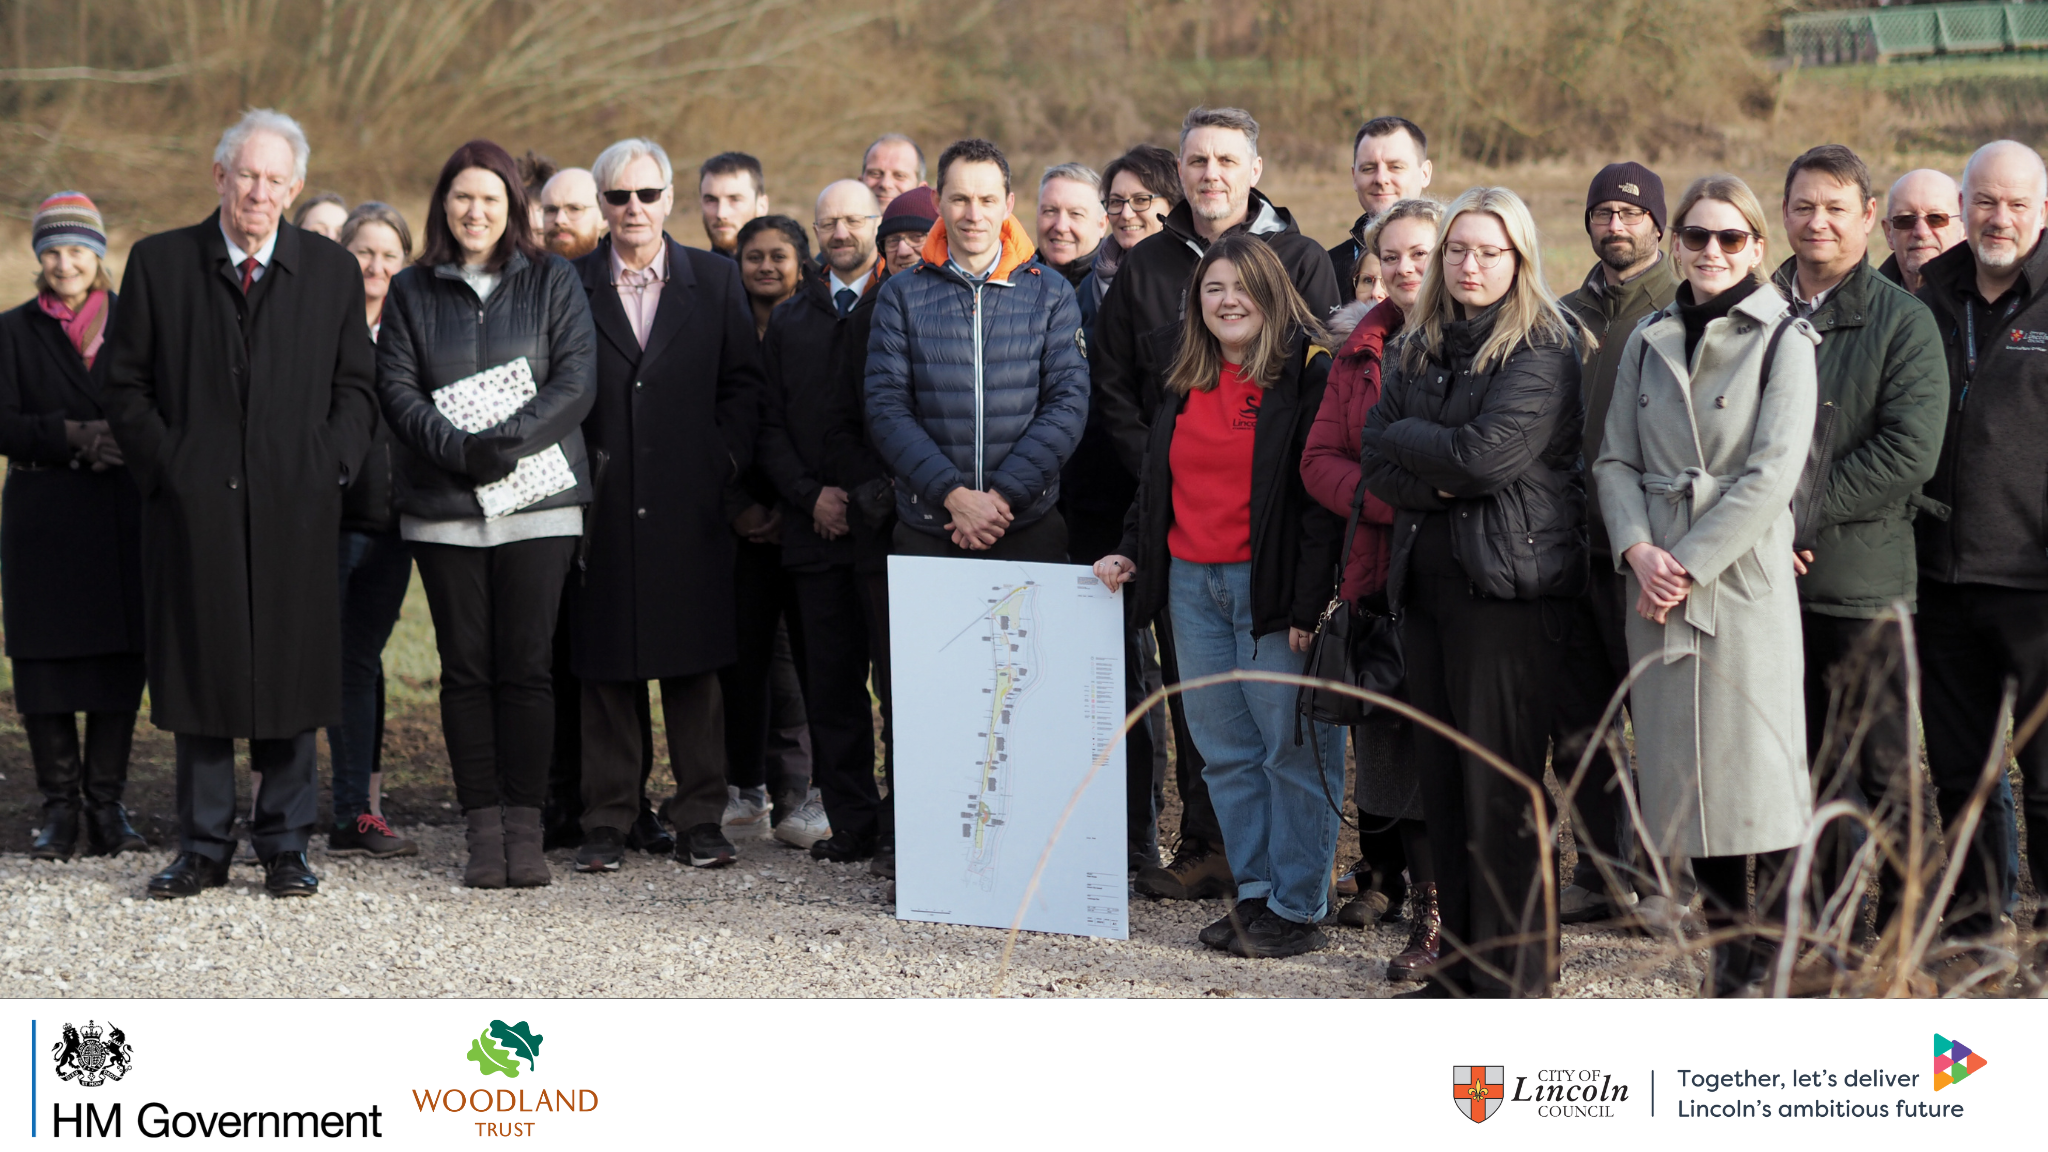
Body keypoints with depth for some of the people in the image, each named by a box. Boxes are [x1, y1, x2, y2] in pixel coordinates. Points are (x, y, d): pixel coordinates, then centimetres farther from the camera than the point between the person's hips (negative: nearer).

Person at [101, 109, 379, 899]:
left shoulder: (332, 272, 8)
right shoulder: (158, 263, 5)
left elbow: (356, 388, 9)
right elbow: (125, 385, 6)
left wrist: (327, 469, -4)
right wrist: (163, 467, -5)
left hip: (296, 509, 0)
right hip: (192, 507, 0)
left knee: (291, 678, 3)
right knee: (199, 676, 4)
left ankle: (286, 846, 13)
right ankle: (203, 847, 14)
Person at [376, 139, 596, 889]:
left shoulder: (551, 282, 7)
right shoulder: (412, 291, 11)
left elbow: (577, 381, -2)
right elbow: (397, 390, 2)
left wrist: (508, 440, -15)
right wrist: (458, 450, -14)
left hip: (538, 503, -1)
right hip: (443, 507, 1)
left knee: (525, 666, -4)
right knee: (466, 669, 1)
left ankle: (525, 828, 0)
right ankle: (483, 827, 5)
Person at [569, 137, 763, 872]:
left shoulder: (715, 281, 8)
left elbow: (744, 381, 7)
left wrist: (724, 462, -2)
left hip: (690, 506, 0)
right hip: (603, 507, 0)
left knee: (695, 664, 3)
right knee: (605, 665, 3)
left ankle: (700, 818, 10)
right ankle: (605, 819, 10)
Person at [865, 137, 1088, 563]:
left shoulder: (1051, 293, 6)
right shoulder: (900, 296, 4)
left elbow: (1069, 403, -1)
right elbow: (886, 408, -3)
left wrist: (1005, 493, -13)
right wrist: (953, 494, -15)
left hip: (1030, 528, 0)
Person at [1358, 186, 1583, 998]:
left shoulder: (1542, 350, -5)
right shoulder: (1419, 346, 15)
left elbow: (1488, 452, -17)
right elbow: (1377, 463, 7)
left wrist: (1407, 437, -3)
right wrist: (1440, 479, -12)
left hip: (1507, 582, -7)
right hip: (1425, 578, 7)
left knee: (1501, 786, -6)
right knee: (1443, 779, 8)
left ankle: (1515, 976, 0)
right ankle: (1462, 964, 16)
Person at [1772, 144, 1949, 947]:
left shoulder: (1902, 321, 0)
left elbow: (1910, 451, -11)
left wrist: (1803, 516, -14)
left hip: (1863, 578, -4)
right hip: (1769, 578, 4)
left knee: (1884, 775, 0)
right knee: (1808, 769, 10)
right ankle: (1825, 932, 20)